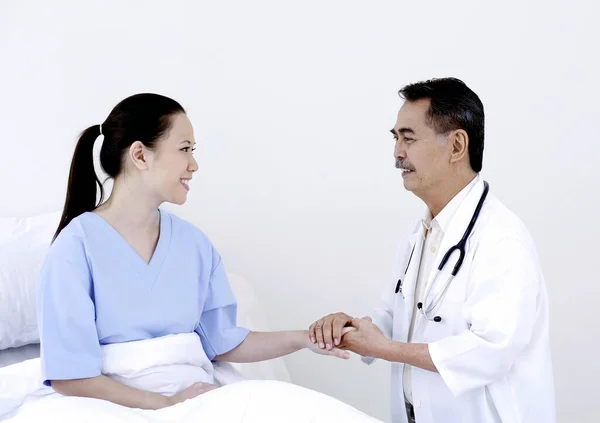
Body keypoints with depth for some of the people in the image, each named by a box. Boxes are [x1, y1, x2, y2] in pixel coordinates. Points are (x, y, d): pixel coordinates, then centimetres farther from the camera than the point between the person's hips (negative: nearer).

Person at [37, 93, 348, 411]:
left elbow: (221, 342, 11)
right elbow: (69, 378, -14)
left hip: (193, 396, 4)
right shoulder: (77, 244, -11)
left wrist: (304, 338, 1)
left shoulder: (194, 242, 6)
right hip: (118, 406, -4)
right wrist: (168, 404, -19)